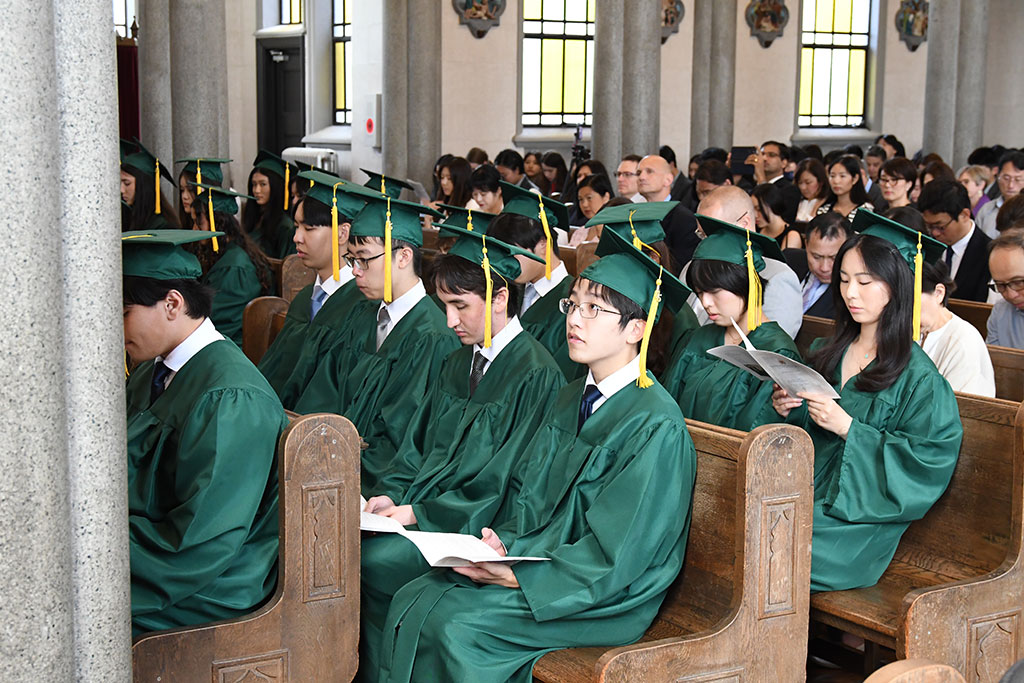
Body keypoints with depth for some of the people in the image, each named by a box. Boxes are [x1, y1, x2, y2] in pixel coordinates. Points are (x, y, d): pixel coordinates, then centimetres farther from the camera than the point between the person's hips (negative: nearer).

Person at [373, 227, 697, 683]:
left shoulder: (655, 426, -18)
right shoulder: (571, 400, 9)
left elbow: (615, 554, -20)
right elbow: (528, 495, 12)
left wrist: (516, 575, -22)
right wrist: (504, 541, -9)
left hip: (611, 597, -7)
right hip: (539, 562, 8)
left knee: (455, 624, -22)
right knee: (411, 601, -10)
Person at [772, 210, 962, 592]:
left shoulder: (918, 377, -6)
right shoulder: (826, 353, 14)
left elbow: (926, 462, -12)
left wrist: (848, 428, -18)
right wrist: (790, 411, -1)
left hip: (860, 515, -6)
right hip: (805, 494, 6)